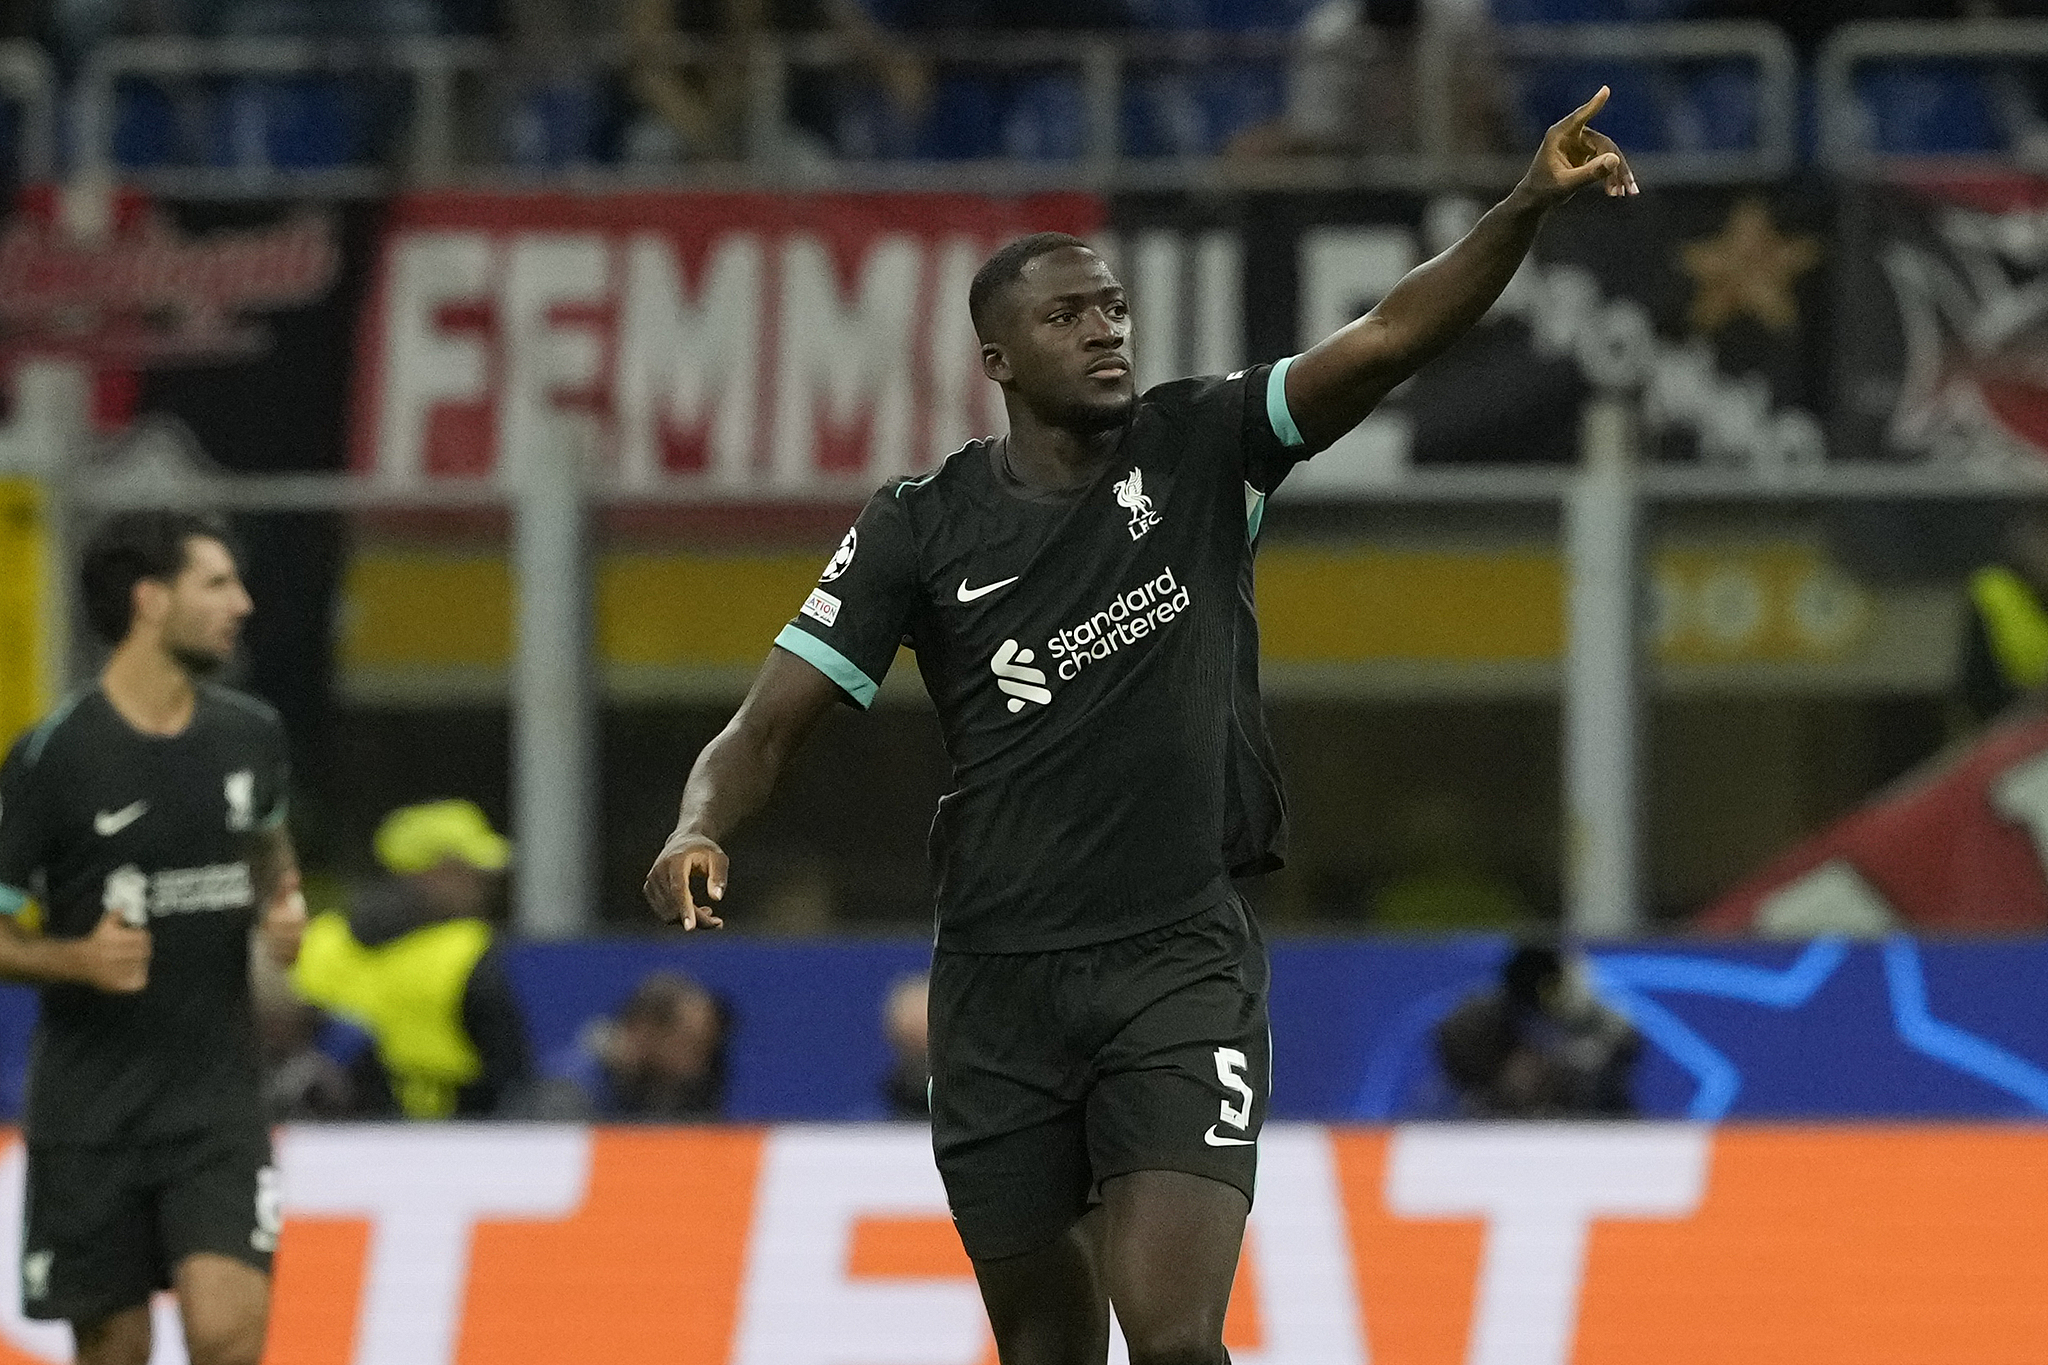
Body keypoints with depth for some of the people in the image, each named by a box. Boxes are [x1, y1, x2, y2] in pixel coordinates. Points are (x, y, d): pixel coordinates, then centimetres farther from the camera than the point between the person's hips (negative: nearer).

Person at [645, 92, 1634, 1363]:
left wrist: (1529, 208, -28)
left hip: (1181, 970, -2)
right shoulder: (922, 528, 0)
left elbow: (1389, 340, -13)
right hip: (1000, 984, 2)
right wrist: (701, 829, -23)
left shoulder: (1199, 450, 0)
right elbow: (767, 729, -1)